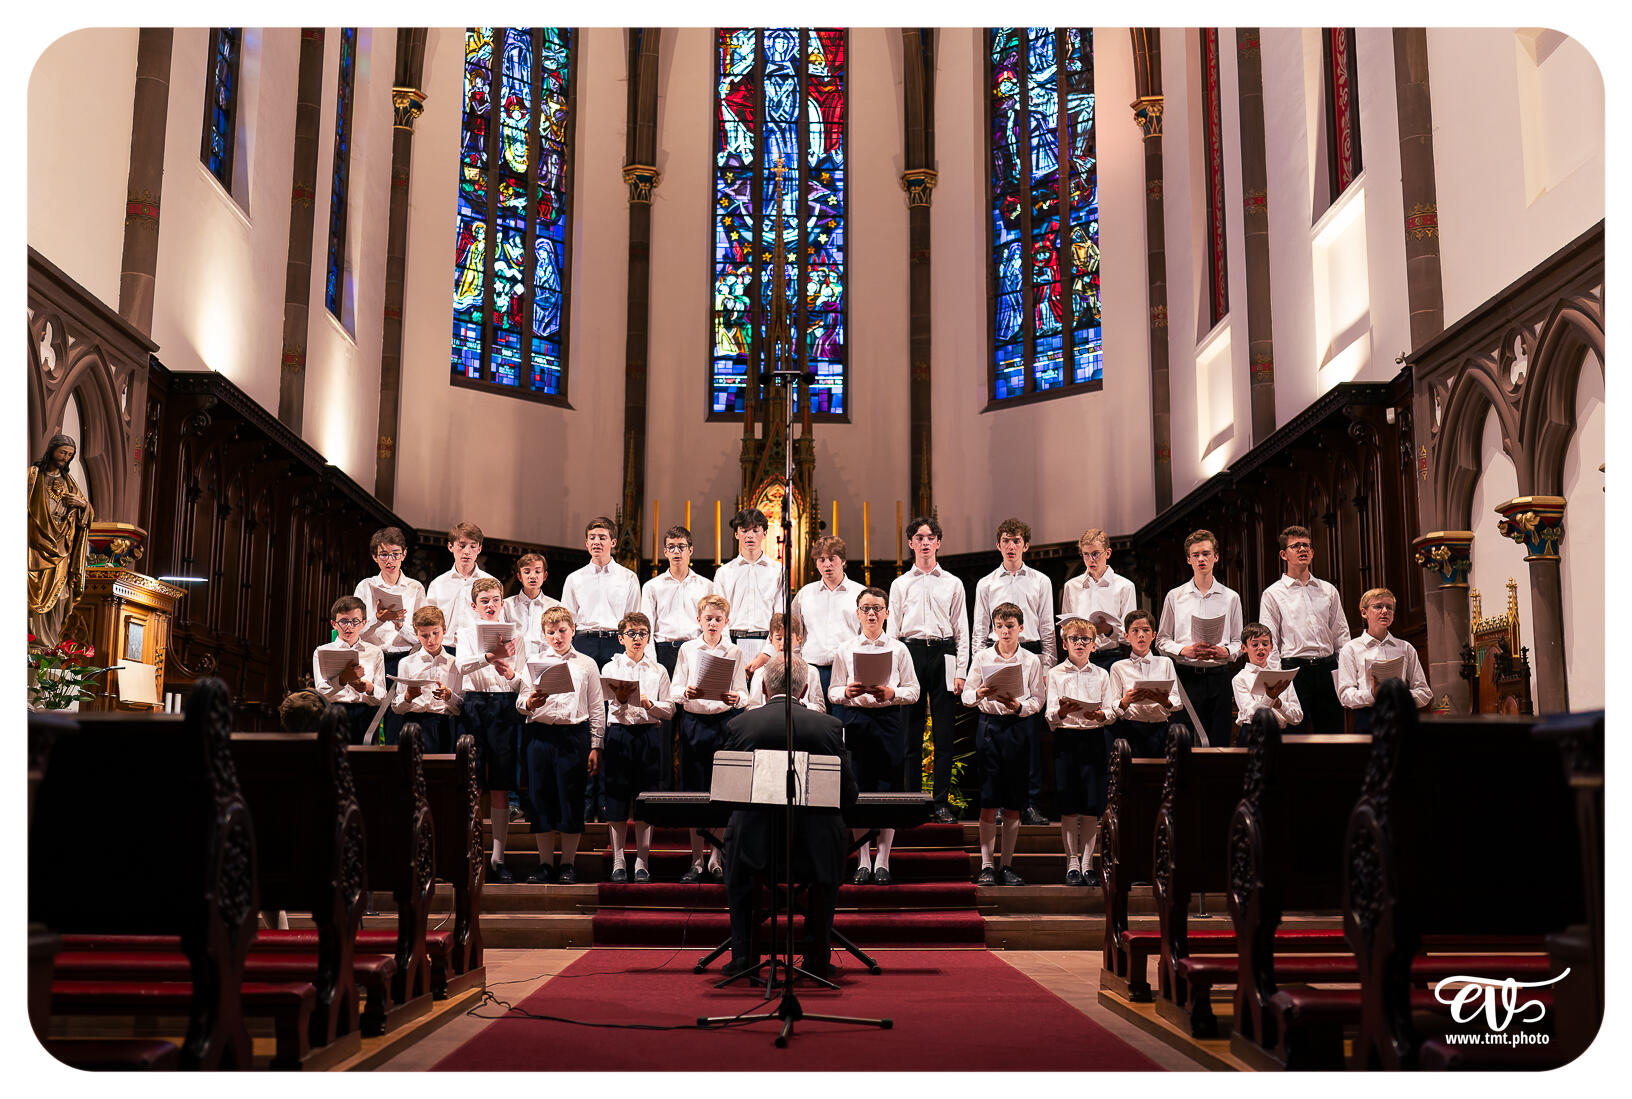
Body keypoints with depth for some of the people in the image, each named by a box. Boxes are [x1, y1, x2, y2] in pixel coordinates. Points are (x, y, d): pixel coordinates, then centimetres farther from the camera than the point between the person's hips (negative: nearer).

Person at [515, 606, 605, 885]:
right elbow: (520, 703, 6)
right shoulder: (533, 663, 13)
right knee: (540, 796, 2)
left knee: (571, 797, -1)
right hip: (539, 734, 1)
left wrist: (595, 746, 2)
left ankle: (568, 864, 9)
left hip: (574, 734, -1)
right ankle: (544, 864, 13)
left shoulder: (587, 664, 10)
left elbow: (597, 709, 8)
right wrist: (530, 702, -17)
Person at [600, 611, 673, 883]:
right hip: (618, 734, -1)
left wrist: (650, 704, -12)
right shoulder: (610, 668, 7)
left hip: (649, 735, 1)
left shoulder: (658, 671, 10)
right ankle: (618, 863, 8)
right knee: (617, 797, 0)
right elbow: (604, 706, -1)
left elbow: (670, 710, 6)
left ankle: (642, 862, 8)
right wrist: (620, 699, -20)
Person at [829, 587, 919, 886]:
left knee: (887, 791, -3)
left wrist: (891, 693, -13)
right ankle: (863, 862, 9)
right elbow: (833, 693, 9)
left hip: (889, 720, 0)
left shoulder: (898, 649, 6)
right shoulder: (845, 649, 8)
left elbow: (914, 691, 5)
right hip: (855, 720, 0)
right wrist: (847, 692, -12)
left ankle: (882, 863, 7)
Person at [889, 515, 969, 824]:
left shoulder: (953, 584, 11)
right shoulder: (900, 584, 11)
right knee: (911, 732, -1)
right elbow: (892, 629, 10)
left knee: (943, 733, -2)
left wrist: (960, 671, 1)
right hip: (910, 653, 0)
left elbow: (962, 631, 10)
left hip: (943, 654, 0)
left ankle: (941, 803, 3)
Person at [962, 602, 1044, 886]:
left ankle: (1006, 865, 13)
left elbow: (1038, 700, 2)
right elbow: (966, 695, 4)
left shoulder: (1031, 661, 5)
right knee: (988, 802, -3)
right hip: (989, 726, -1)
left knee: (1013, 804, 4)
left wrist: (1018, 706, -17)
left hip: (1018, 727, 1)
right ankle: (986, 866, 4)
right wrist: (979, 694, -18)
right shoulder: (982, 657, 5)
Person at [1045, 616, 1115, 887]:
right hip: (1066, 739, -1)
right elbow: (1049, 717, -2)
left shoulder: (1101, 675, 10)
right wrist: (1062, 712, -24)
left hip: (1095, 740, 1)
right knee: (1068, 806, -1)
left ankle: (1087, 863, 8)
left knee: (1092, 806, 0)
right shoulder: (1055, 674, 5)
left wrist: (1100, 715, -18)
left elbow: (1110, 712, 5)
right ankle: (1072, 863, 8)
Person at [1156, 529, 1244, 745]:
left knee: (1219, 741, -1)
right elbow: (1162, 641, 7)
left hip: (1218, 676, 1)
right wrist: (1185, 650, -11)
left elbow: (1238, 641, 11)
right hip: (1186, 676, -1)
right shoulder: (1175, 597, 7)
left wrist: (1225, 652, -10)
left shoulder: (1230, 598, 10)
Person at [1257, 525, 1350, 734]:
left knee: (1333, 731, 4)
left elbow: (1341, 633, 15)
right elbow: (1268, 642, 0)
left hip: (1328, 668, 4)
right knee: (1294, 733, -4)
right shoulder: (1273, 594, 4)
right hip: (1294, 667, -3)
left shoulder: (1328, 590, 16)